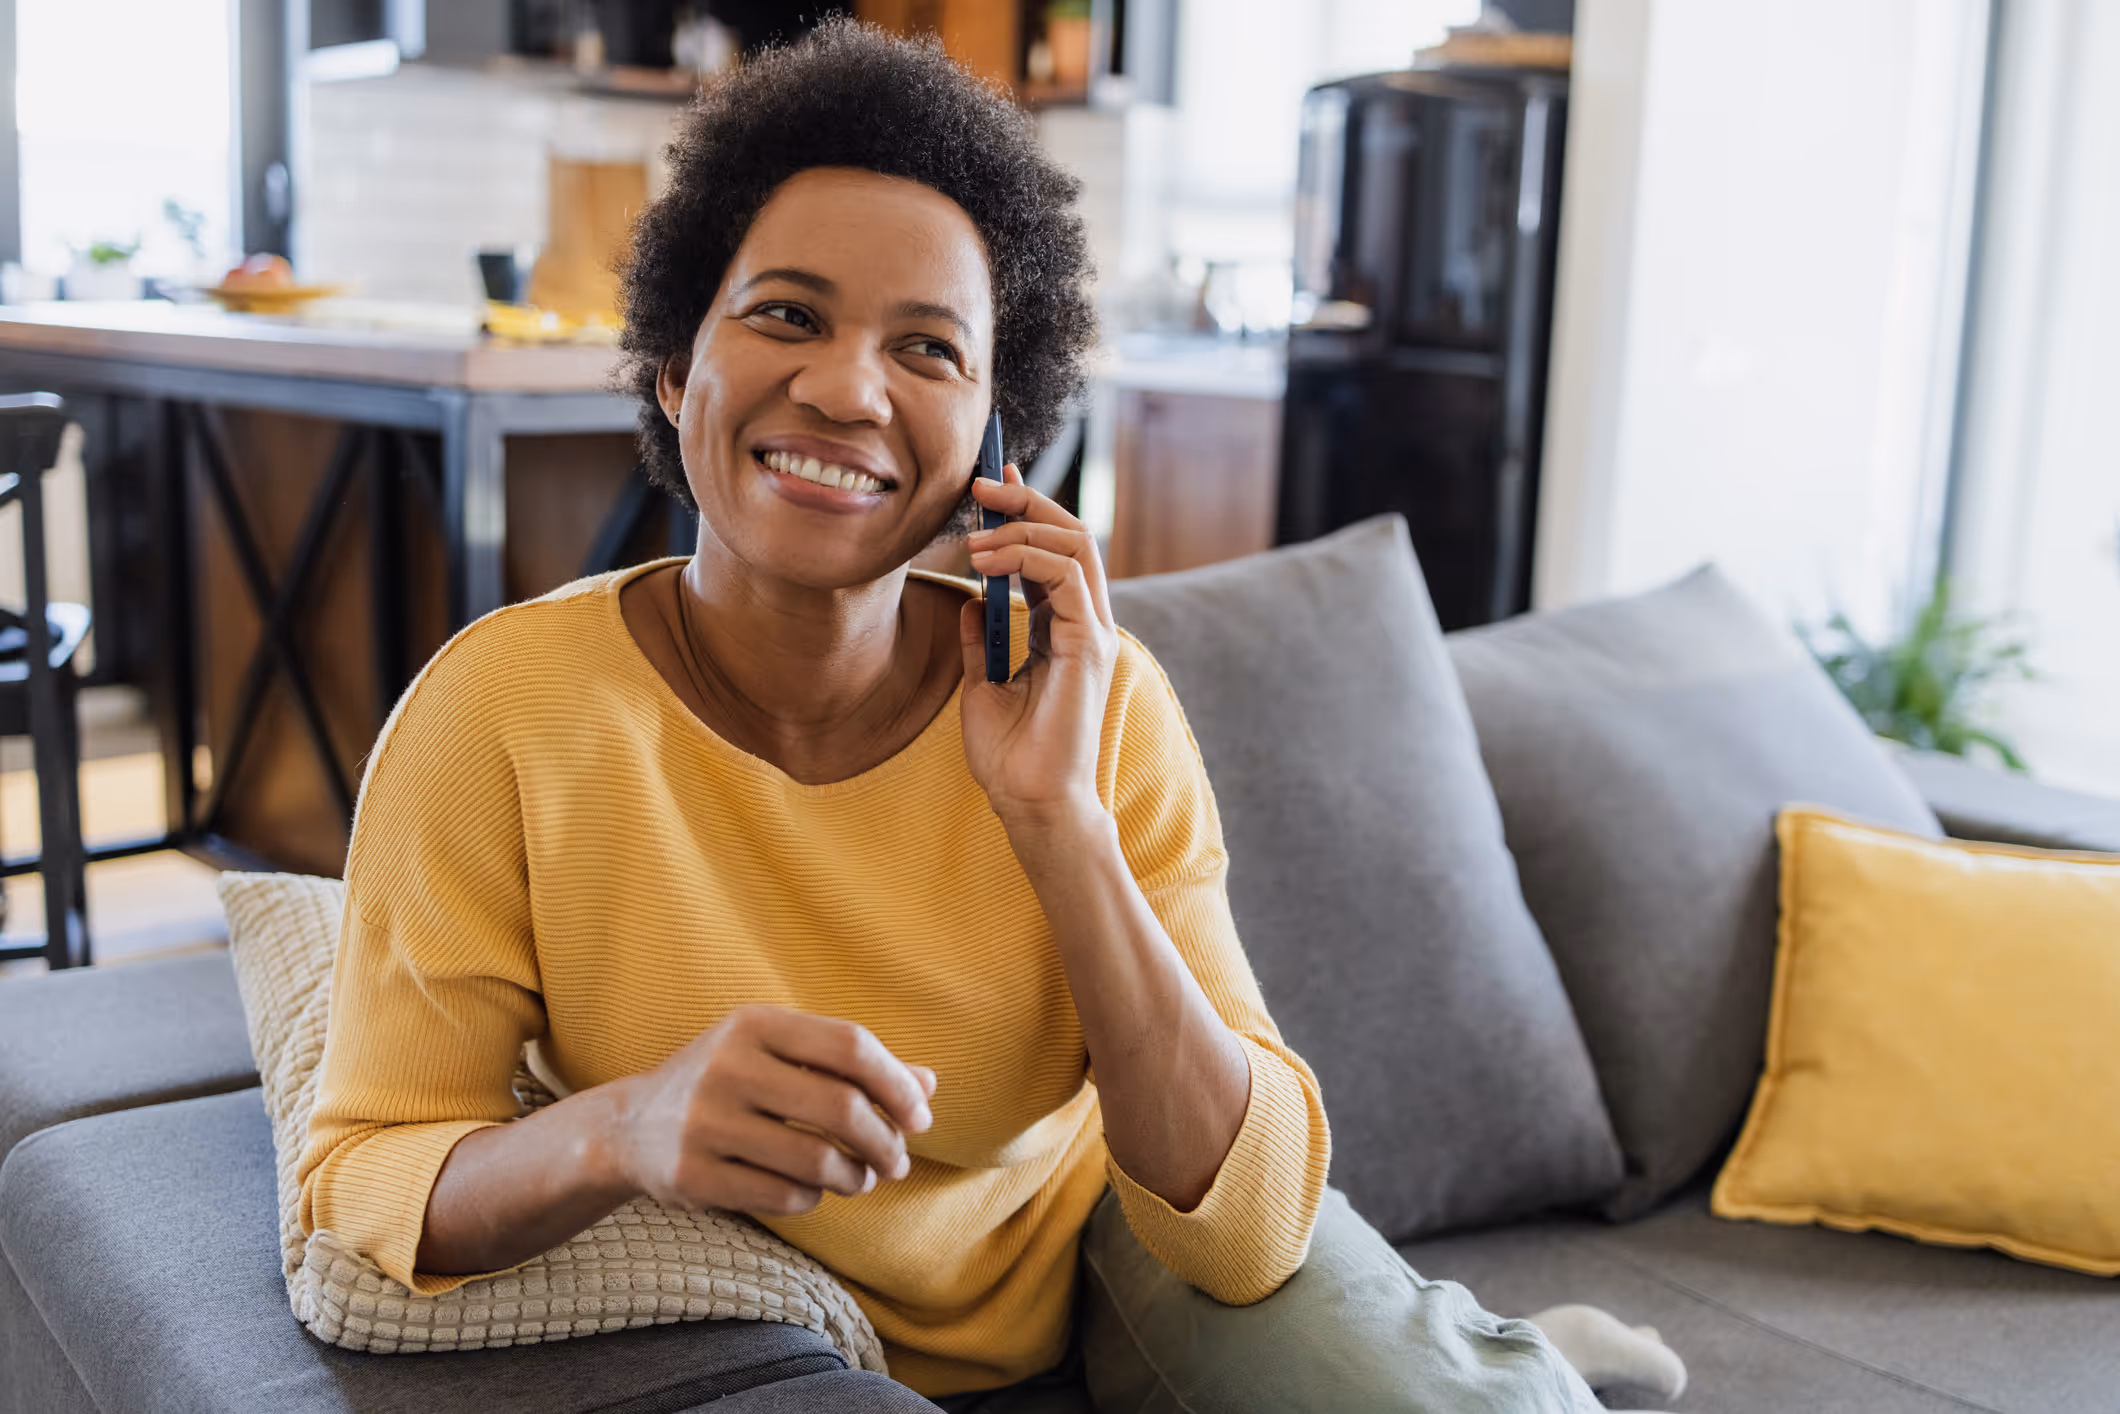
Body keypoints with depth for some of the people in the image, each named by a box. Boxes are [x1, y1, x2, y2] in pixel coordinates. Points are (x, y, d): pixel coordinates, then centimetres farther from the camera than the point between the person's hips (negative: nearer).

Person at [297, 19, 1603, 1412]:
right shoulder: (502, 709, -20)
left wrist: (1056, 816, -30)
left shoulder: (1100, 699, -16)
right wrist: (624, 1130, -37)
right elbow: (356, 1185, -16)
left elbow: (1250, 1232, -19)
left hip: (1090, 1245, -1)